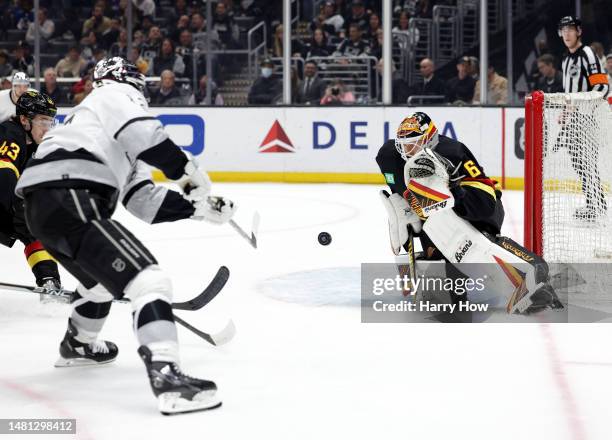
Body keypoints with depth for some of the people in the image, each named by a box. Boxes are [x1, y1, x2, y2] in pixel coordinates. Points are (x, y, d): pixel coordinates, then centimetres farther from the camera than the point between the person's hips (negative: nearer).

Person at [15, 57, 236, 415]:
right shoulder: (119, 96, 9)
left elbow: (142, 199, 26)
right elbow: (145, 135, -14)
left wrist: (198, 207, 18)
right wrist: (190, 171, -5)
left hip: (43, 207, 10)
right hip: (71, 202, -10)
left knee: (104, 277, 37)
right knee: (148, 279, -17)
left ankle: (78, 345, 59)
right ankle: (167, 379, -32)